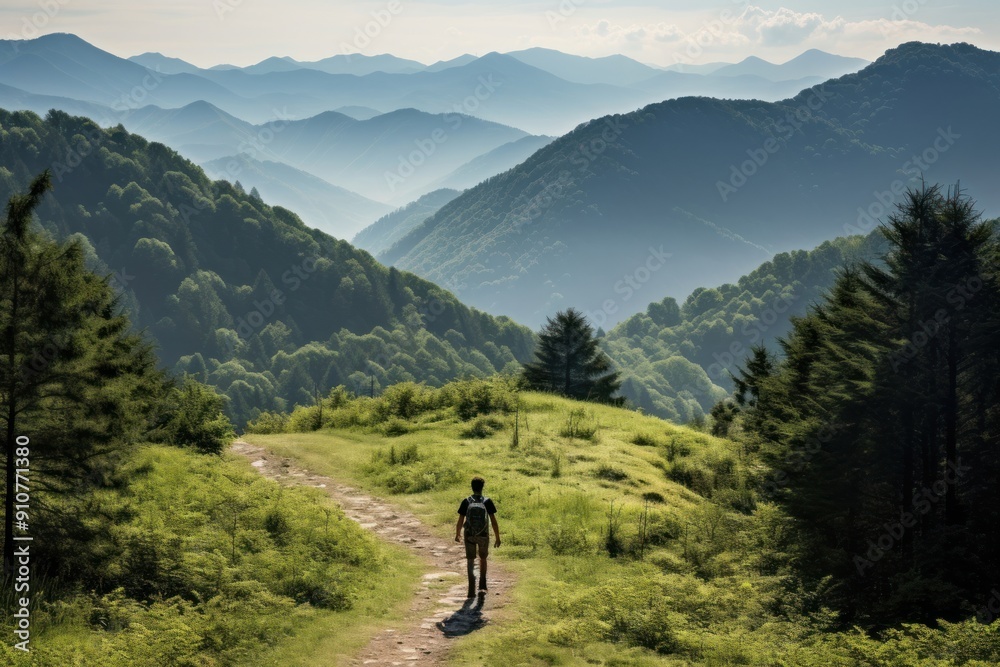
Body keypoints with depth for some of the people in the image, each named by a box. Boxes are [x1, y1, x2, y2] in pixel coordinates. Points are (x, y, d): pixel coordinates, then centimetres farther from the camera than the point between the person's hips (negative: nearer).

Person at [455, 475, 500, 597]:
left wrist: (457, 534, 12)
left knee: (471, 561, 9)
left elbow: (460, 521, -4)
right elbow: (493, 521, -8)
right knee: (483, 559, 21)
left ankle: (472, 590, 3)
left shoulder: (466, 502, -7)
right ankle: (482, 586, 17)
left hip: (469, 535, 0)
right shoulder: (487, 502, -8)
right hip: (483, 535, 0)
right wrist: (497, 537, 1)